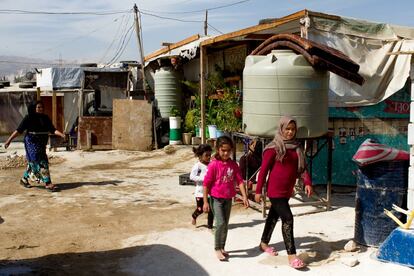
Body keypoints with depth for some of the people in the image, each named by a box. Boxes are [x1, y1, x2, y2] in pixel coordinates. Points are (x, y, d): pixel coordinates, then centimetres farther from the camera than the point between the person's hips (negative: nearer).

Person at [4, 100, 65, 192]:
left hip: (41, 143, 6)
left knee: (33, 162, 16)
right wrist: (9, 140, -12)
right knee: (41, 163, -11)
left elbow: (52, 130, 2)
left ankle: (24, 179, 34)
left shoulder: (45, 118, 7)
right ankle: (48, 183, -13)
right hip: (32, 143, -6)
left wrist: (61, 134, -16)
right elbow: (19, 130, -8)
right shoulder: (28, 118, -8)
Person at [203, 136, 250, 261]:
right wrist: (205, 202, -12)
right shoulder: (214, 165, -14)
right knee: (221, 223, -15)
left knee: (225, 225, 14)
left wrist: (244, 197, -9)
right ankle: (217, 249, 2)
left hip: (228, 199, 5)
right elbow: (206, 184, -12)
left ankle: (222, 248, 29)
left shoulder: (233, 164, -1)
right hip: (216, 198, -5)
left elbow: (240, 181, 0)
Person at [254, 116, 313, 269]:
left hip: (287, 190, 7)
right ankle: (291, 255, -11)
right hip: (275, 190, -7)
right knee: (287, 218, -13)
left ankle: (264, 243, 37)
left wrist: (307, 183, -8)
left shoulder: (296, 147, 9)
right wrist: (258, 190, -10)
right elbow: (264, 170, -10)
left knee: (274, 216, 19)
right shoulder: (274, 148, -11)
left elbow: (301, 167, 8)